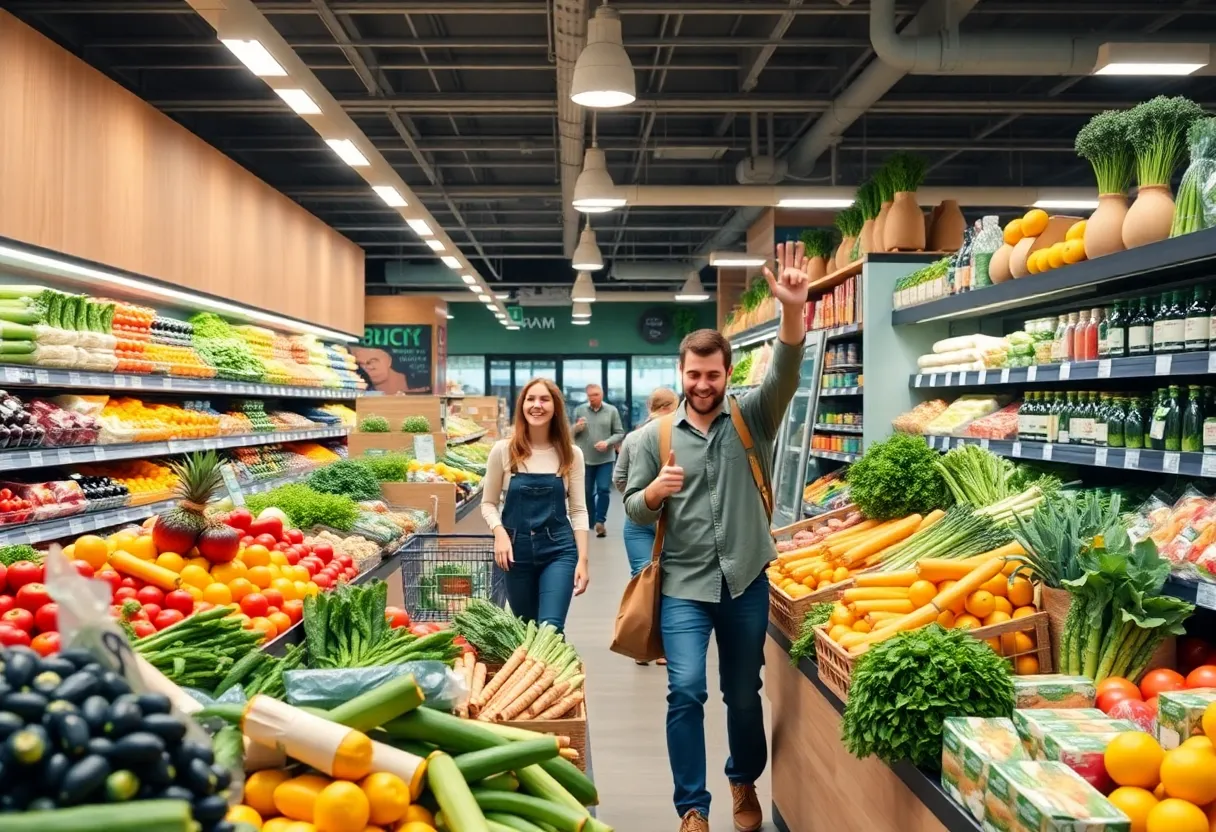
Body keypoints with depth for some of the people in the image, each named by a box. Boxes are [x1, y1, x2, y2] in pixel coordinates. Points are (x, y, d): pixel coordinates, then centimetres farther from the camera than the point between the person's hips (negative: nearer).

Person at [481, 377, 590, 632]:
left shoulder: (571, 454, 1)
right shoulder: (503, 450, -1)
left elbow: (578, 509, 2)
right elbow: (488, 503, 5)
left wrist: (582, 559, -5)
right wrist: (499, 533, -14)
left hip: (559, 548, -1)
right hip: (516, 549, 1)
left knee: (551, 628, -14)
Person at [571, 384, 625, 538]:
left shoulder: (612, 411, -1)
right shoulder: (579, 410, 1)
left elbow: (620, 433, -1)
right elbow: (570, 433, 5)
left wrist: (607, 443, -17)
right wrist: (577, 427, -17)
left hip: (605, 458, -1)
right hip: (585, 458, 1)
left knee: (603, 489, -6)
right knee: (587, 491, 10)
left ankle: (600, 521, 2)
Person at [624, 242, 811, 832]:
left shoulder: (751, 420, -1)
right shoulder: (655, 436, 1)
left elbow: (785, 375, -19)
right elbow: (634, 512, 3)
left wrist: (793, 309, -36)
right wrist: (655, 491, -21)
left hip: (745, 582, 1)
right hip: (684, 585, -1)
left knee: (744, 693, 15)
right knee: (686, 692, -10)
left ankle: (744, 783, 40)